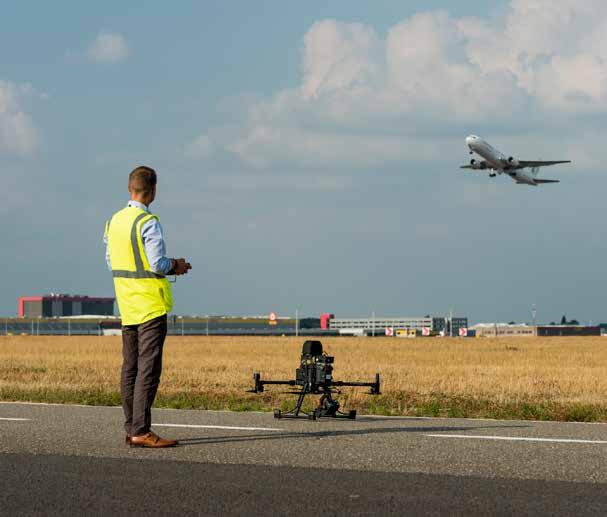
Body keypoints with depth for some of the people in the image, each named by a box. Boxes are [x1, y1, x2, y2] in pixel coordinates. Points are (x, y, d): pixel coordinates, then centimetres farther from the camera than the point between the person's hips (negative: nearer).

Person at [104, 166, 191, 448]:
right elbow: (158, 264, -20)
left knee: (130, 367, 11)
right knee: (148, 368, -8)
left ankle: (131, 428, 14)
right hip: (151, 304, -8)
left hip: (127, 304, 8)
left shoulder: (114, 221, 9)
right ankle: (141, 431, -12)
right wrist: (176, 266, 2)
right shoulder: (148, 222, -15)